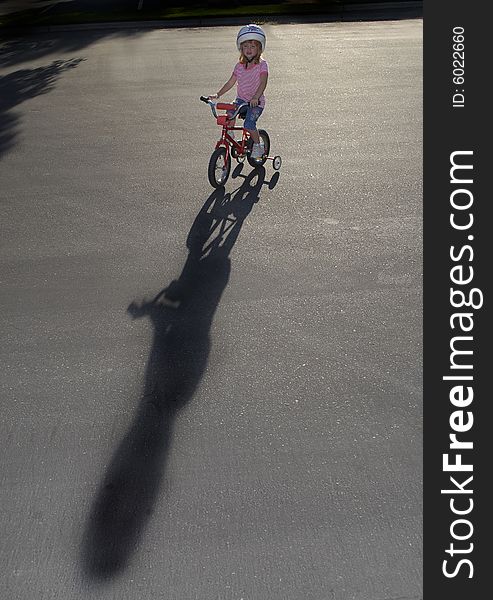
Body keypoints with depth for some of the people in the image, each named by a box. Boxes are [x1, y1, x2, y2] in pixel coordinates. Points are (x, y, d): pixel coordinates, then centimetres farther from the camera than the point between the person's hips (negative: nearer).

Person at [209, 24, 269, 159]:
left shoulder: (262, 65, -8)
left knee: (249, 123, -25)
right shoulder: (239, 66, 7)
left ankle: (258, 145, 0)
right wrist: (217, 95, 2)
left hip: (256, 102, -4)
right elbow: (230, 82, 11)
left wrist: (255, 97, -39)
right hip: (241, 99, 4)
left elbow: (263, 83, -21)